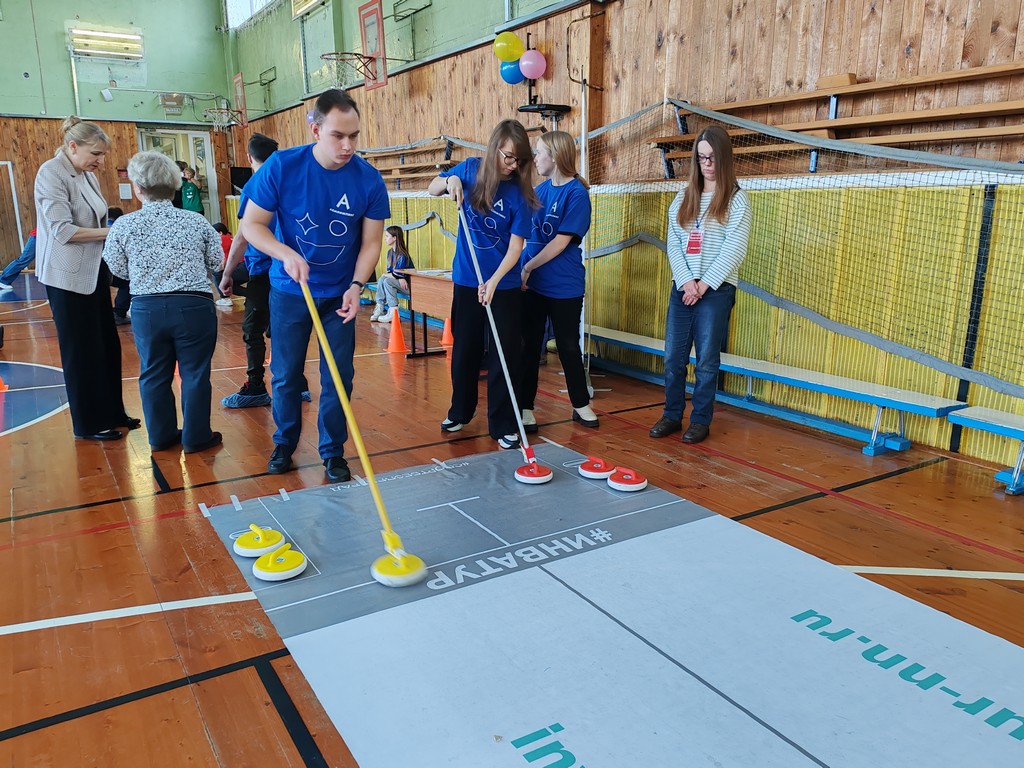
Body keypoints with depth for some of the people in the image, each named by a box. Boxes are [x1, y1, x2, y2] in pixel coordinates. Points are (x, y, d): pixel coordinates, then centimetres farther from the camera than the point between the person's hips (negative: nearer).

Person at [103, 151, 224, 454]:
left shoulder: (124, 225, -4)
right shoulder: (196, 221, -4)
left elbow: (118, 269, 5)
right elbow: (216, 261, 5)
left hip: (147, 308, 1)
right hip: (194, 306, -1)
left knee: (154, 375, 16)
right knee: (195, 374, 10)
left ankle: (161, 436, 27)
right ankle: (195, 437, 17)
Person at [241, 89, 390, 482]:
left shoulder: (369, 179, -12)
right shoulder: (281, 166, -14)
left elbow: (371, 242, -6)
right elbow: (252, 224, -9)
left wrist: (356, 286, -22)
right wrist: (286, 254, -26)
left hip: (340, 294, 1)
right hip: (290, 291, 0)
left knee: (338, 378, 4)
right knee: (286, 374, 10)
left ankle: (333, 452, 21)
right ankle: (284, 444, 32)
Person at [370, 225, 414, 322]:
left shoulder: (402, 256, -21)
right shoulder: (390, 252, 8)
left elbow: (398, 274, -22)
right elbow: (389, 270, 9)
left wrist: (385, 275, -3)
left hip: (410, 285, -8)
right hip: (400, 282, 8)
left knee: (387, 281, -24)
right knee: (381, 280, -11)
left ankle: (393, 313, -22)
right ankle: (380, 309, -12)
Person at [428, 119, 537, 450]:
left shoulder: (519, 193, -10)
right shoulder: (470, 169, -3)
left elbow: (516, 245, -14)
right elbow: (432, 189, 10)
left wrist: (494, 281, -28)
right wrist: (449, 180, -13)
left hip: (504, 285, -2)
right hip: (466, 280, 3)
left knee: (504, 355, 0)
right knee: (464, 349, 14)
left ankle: (505, 426, 12)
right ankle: (460, 411, 34)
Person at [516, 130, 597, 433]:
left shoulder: (576, 192, -11)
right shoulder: (540, 189, 8)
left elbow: (561, 242, -16)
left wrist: (528, 267, -12)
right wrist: (525, 271, 2)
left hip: (564, 286, -5)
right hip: (530, 282, 5)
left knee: (569, 347, 8)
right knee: (529, 345, 9)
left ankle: (581, 404, 25)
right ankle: (525, 406, 19)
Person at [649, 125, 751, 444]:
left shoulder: (737, 199, 0)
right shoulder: (683, 198, 11)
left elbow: (734, 250, -8)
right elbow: (673, 244, 4)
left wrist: (704, 284, -13)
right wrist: (686, 282, -9)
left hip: (717, 290, -4)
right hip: (681, 288, 4)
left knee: (707, 359, 1)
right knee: (673, 357, 5)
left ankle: (701, 421, 12)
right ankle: (672, 415, 18)